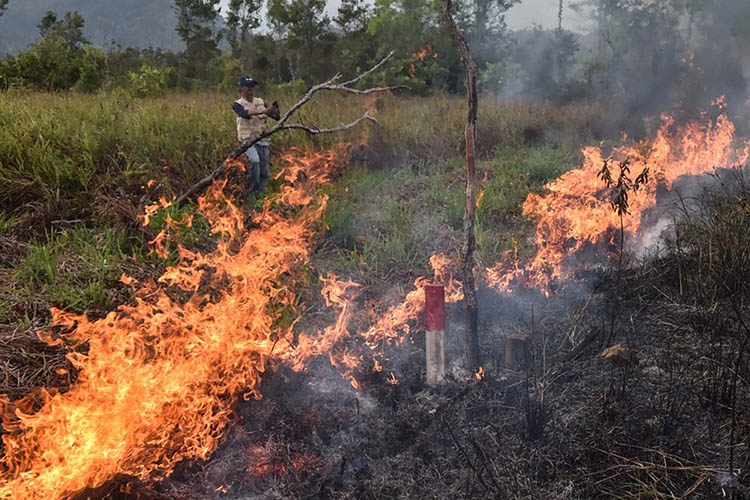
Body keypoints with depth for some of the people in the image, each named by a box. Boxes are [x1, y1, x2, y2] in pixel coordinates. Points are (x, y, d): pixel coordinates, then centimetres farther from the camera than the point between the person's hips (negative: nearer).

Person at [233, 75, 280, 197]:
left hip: (263, 141, 5)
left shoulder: (260, 102, 13)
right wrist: (263, 111, -38)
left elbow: (276, 117, 5)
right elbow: (245, 114, -23)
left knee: (265, 171, 2)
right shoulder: (238, 104, 1)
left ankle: (260, 193, 18)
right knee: (254, 160, -30)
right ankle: (252, 190, -17)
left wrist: (276, 110, -20)